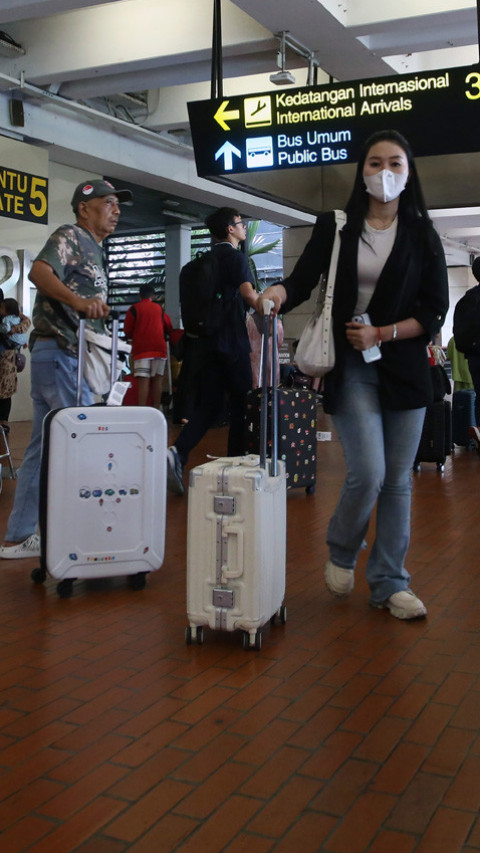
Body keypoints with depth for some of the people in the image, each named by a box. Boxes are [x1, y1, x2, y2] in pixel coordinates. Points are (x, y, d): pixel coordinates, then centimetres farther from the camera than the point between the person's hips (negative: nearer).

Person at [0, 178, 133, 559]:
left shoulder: (92, 249, 22)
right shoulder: (69, 237, -5)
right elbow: (40, 271, -25)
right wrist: (78, 300, -40)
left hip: (69, 355, 10)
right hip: (61, 352, -10)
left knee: (45, 448, 9)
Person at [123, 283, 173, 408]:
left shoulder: (134, 309, 1)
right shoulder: (159, 309, 9)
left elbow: (127, 332, 1)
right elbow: (169, 328, 15)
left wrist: (132, 336, 23)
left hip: (141, 349, -2)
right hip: (159, 348, 2)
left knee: (143, 380, -9)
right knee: (157, 379, 7)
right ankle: (156, 408, 6)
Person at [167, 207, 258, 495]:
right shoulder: (236, 257, -6)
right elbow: (249, 293, -21)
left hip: (206, 341, 7)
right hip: (233, 341, -7)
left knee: (208, 404, 6)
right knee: (240, 404, 5)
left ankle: (178, 452, -16)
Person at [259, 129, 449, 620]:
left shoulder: (422, 236, 6)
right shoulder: (335, 227, 5)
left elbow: (435, 311, 2)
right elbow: (302, 280, -6)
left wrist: (382, 334, -11)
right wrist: (277, 293, -28)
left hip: (403, 368, 2)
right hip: (350, 368, -2)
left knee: (397, 480, 5)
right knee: (368, 473, -12)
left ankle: (389, 584, 17)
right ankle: (342, 552, 18)